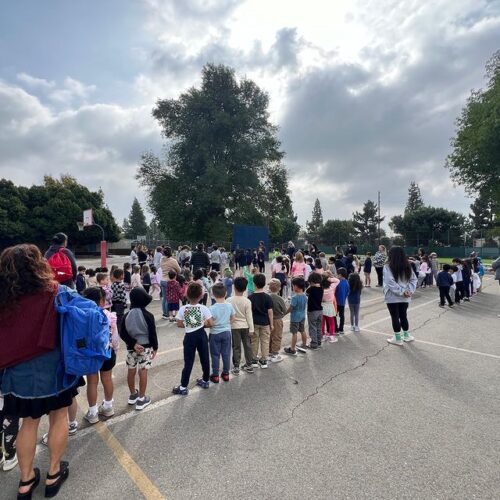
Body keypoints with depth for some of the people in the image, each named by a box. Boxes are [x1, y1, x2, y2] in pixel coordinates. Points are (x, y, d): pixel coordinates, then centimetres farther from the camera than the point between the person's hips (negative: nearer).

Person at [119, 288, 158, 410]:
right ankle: (141, 399, 13)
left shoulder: (127, 315, -3)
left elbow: (122, 333, -5)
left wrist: (133, 344, -8)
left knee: (131, 371, 16)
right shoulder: (148, 315, -15)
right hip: (145, 347, -4)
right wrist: (155, 347, 1)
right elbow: (152, 334, -11)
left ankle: (133, 395, 35)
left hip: (131, 347, 4)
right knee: (143, 372, 4)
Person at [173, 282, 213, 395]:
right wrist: (202, 324, 4)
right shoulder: (204, 308, -12)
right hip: (201, 335, 1)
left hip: (189, 336, 0)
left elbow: (179, 324, -4)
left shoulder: (183, 309, -10)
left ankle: (183, 387, 12)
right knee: (204, 358, 17)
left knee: (188, 362, 7)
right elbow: (210, 323, -14)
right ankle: (205, 381, 32)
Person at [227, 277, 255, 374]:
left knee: (236, 347, 9)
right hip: (245, 326, 1)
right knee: (247, 346, 13)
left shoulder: (229, 300, -12)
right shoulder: (247, 301, -11)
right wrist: (251, 329, 0)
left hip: (234, 326, -1)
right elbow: (249, 316, -8)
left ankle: (236, 367, 16)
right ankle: (249, 365, 24)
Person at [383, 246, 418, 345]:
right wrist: (410, 291, -5)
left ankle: (398, 338, 14)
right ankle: (407, 335, 30)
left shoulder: (388, 266, -13)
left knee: (395, 317, 5)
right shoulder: (407, 266, 5)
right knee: (403, 316, 19)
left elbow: (390, 282, -21)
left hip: (393, 297, -5)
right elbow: (413, 279, 3)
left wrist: (402, 292, -15)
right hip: (405, 297, 5)